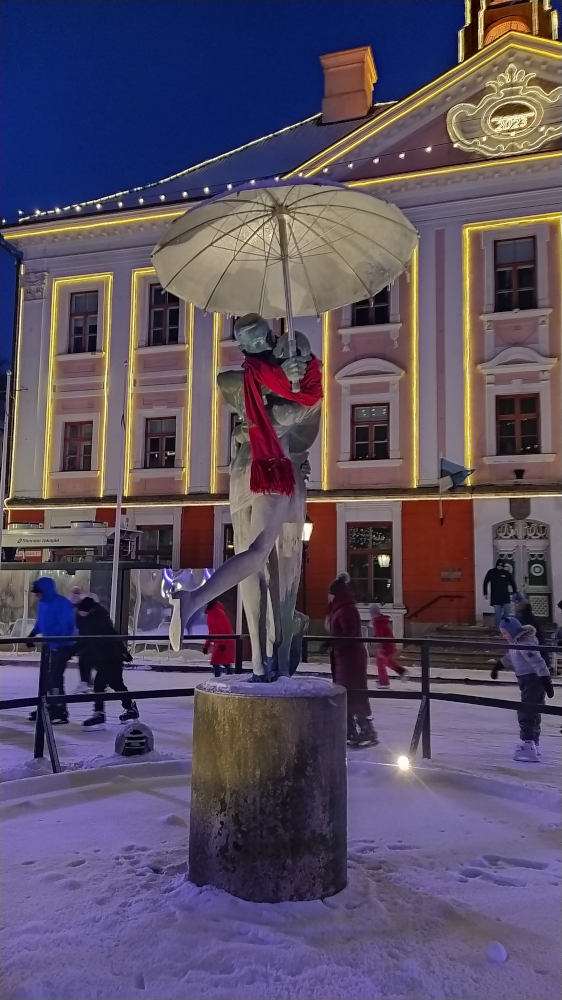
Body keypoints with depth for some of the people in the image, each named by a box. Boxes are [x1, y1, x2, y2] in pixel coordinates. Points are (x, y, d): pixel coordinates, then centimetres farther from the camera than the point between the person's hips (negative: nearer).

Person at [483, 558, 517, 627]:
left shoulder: (506, 573, 2)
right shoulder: (491, 572, -1)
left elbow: (512, 582, 11)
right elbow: (485, 583, 5)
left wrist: (515, 592, 7)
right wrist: (485, 593, 3)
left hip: (505, 596, 1)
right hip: (495, 596, -1)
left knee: (507, 611, -3)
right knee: (497, 612, -2)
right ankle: (498, 627, 4)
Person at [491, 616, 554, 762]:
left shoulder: (524, 643, -22)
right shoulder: (517, 641, 9)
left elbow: (538, 663, -28)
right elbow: (510, 656, 28)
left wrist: (546, 682, -31)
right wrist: (497, 666, 37)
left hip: (534, 680, -10)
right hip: (528, 680, 10)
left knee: (526, 713, -13)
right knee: (532, 712, 18)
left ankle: (528, 748, -16)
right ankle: (533, 744, 29)